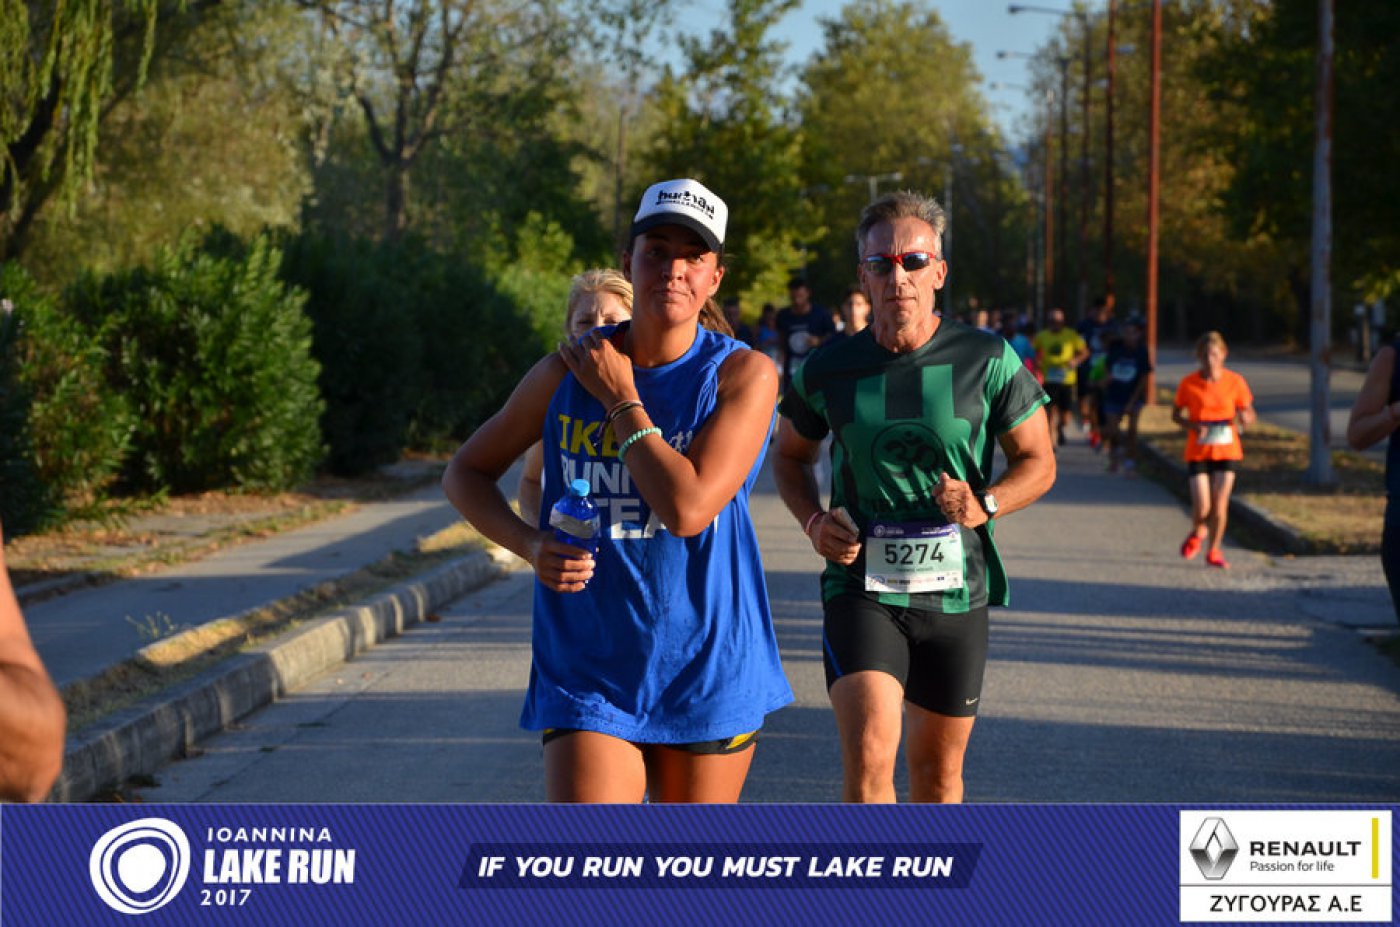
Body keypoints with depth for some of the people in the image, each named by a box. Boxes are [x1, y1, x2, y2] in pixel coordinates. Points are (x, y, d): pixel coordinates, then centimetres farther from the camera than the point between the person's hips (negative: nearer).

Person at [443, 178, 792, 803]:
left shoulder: (743, 375, -8)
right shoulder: (566, 371, 0)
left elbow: (687, 507, -21)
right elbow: (466, 474, 12)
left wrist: (620, 400, -12)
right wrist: (530, 545, -7)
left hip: (707, 677, 0)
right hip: (588, 676, 0)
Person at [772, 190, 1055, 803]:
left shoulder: (987, 361, -4)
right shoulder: (828, 371, -2)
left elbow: (1038, 461, 4)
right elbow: (790, 456, 15)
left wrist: (986, 505, -16)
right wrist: (813, 521, -5)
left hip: (955, 592, 1)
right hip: (861, 588, -1)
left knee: (938, 768, 13)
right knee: (868, 758, -19)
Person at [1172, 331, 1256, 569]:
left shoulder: (1235, 382, -3)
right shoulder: (1188, 383, -5)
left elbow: (1249, 415, 5)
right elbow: (1176, 415, 4)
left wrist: (1244, 419, -20)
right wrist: (1193, 426, -16)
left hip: (1227, 450, 1)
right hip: (1197, 451, -1)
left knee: (1220, 504, -3)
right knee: (1202, 507, -8)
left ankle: (1213, 551, 17)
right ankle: (1197, 532, 28)